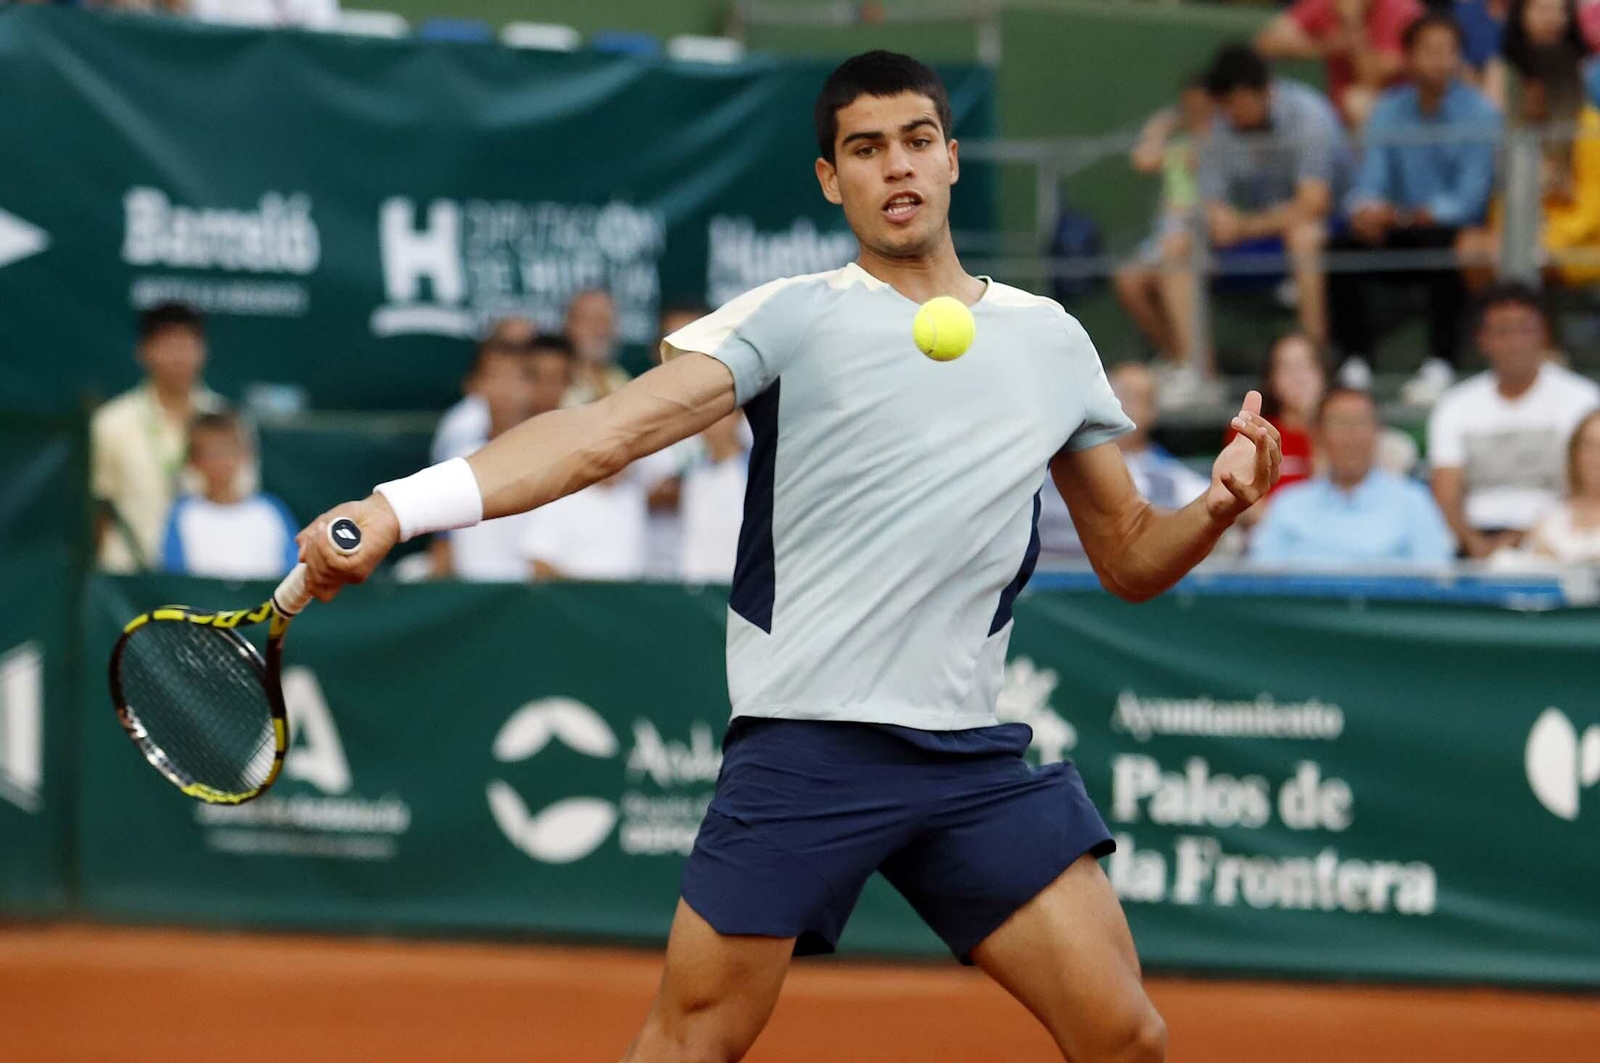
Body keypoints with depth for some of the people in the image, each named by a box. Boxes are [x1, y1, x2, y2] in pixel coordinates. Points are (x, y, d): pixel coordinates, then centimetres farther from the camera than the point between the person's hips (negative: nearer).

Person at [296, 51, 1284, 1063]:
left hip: (974, 754, 3)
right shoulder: (793, 320, 0)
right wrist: (399, 506, -26)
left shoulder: (1050, 341, 13)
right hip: (803, 744, -3)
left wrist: (1218, 506, -3)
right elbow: (607, 431, -13)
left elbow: (1131, 557, 20)